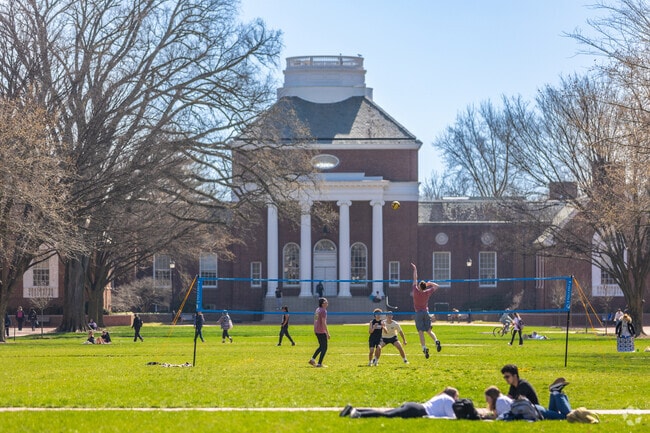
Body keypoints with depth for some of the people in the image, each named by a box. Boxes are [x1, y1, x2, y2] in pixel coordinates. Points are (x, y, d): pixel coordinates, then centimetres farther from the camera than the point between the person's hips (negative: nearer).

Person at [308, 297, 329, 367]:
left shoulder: (317, 310, 13)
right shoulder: (323, 311, -16)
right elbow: (324, 322, -21)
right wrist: (327, 333, -19)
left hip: (316, 331, 9)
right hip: (322, 331, -9)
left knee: (321, 346, 20)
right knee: (324, 348, 0)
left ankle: (312, 359, 12)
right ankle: (319, 363, -1)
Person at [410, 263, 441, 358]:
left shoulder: (416, 291, -10)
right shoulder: (427, 293, -2)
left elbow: (415, 279, 0)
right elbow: (436, 286, 13)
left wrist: (415, 269, 8)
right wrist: (429, 283, 12)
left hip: (418, 313, -3)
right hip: (426, 312, 3)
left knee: (421, 332, -7)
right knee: (429, 330, 9)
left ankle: (424, 348, -20)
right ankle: (436, 341, -17)